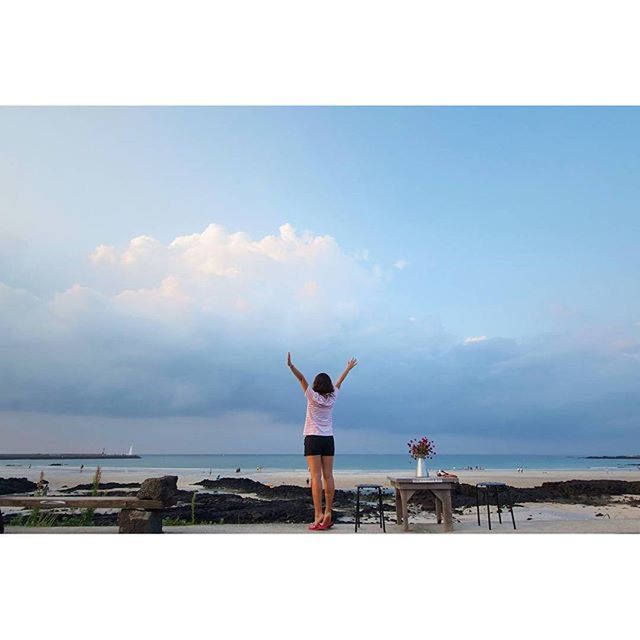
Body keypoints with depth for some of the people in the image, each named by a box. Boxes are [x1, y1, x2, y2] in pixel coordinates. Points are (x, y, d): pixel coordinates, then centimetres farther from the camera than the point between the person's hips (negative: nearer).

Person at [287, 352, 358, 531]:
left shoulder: (313, 397, -4)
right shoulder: (332, 398, 7)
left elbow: (302, 379, -12)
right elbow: (338, 383, 21)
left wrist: (291, 365, -18)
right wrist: (348, 368, 35)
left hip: (313, 439, -5)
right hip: (329, 439, 5)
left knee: (316, 477, -9)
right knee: (328, 476, 4)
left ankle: (318, 515, -12)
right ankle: (327, 514, 7)